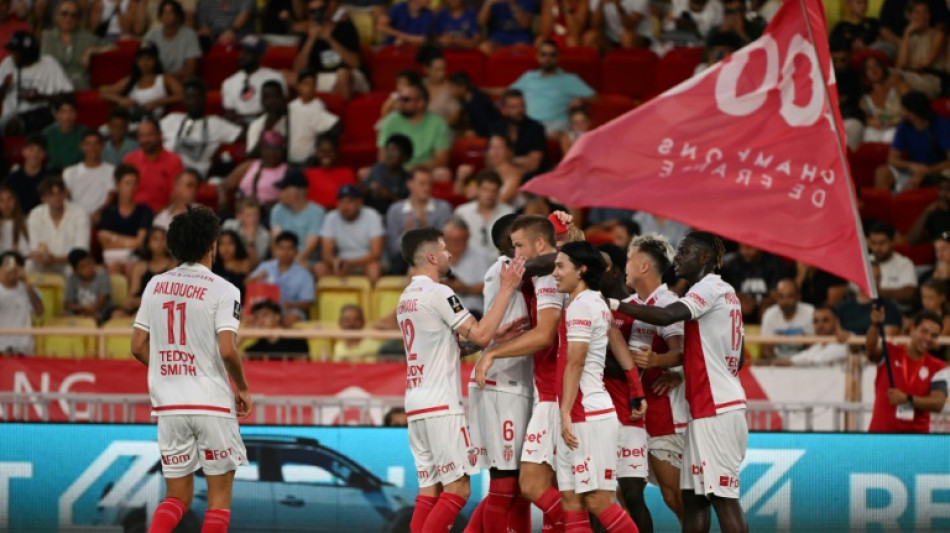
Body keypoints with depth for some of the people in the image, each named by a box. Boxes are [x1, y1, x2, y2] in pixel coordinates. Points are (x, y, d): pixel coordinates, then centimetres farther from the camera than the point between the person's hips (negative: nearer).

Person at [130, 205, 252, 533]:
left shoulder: (155, 285, 7)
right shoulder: (222, 290, -8)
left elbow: (138, 348, 7)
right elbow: (227, 350, -17)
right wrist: (242, 389, -1)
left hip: (169, 406, 5)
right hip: (212, 405, -5)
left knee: (177, 498, 12)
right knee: (219, 497, 7)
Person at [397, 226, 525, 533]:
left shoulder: (406, 298, 17)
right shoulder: (438, 293, -12)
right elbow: (481, 335, -16)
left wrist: (496, 335, 16)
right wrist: (507, 289, -11)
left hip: (416, 405, 9)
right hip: (441, 405, -9)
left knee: (430, 488, 9)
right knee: (458, 487, -6)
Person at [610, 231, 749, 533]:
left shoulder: (711, 288, -10)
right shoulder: (724, 293, 19)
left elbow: (667, 316, -27)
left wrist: (615, 305, -19)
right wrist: (684, 372, 17)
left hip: (718, 409, -10)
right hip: (704, 408, 10)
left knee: (722, 496, -10)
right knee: (692, 494, 9)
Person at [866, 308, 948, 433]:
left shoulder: (938, 368, 5)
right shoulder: (890, 353, 3)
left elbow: (938, 403, -8)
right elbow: (871, 347, -20)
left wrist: (907, 399, -22)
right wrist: (875, 325, -41)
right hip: (881, 430, -1)